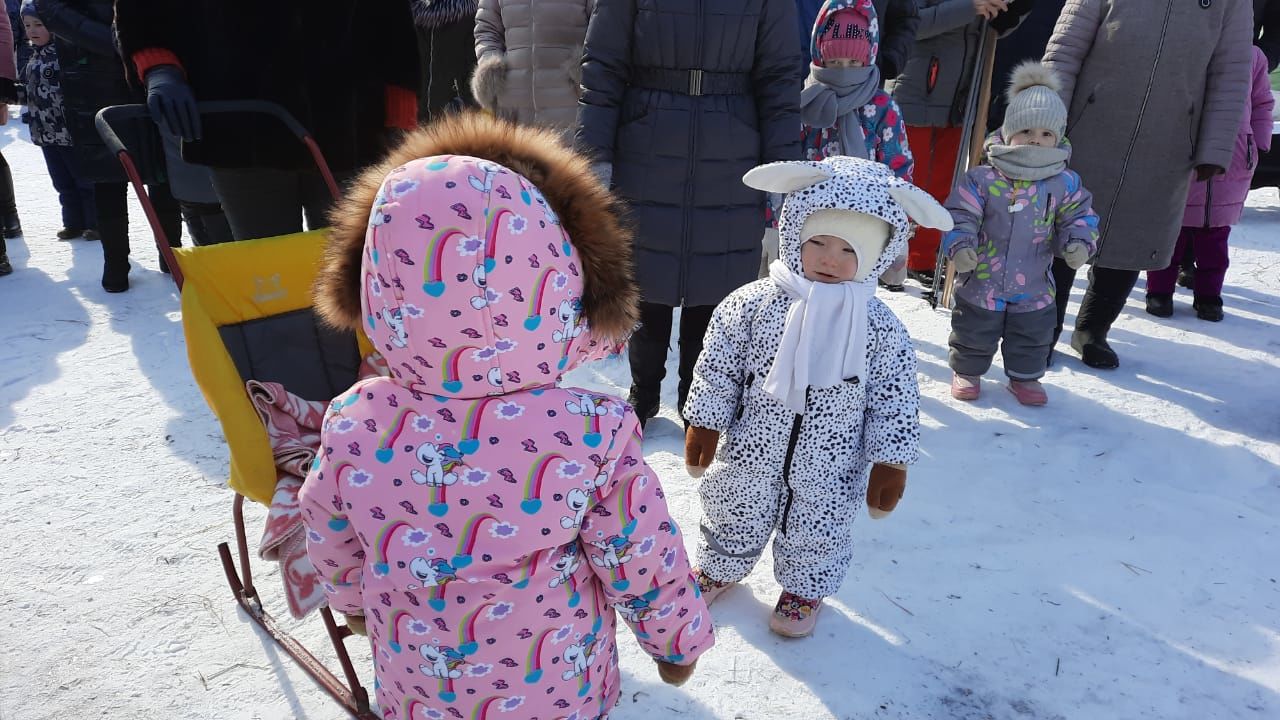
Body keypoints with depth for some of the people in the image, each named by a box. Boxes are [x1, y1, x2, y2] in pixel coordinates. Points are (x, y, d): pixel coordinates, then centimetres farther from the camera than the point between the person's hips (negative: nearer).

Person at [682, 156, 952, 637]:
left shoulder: (881, 328, -15)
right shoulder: (753, 304, -16)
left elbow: (894, 400, -8)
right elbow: (718, 367, -7)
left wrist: (890, 463, -6)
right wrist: (704, 424, -4)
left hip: (829, 468, 0)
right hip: (750, 453, 1)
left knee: (816, 536, 21)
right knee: (734, 520, 24)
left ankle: (804, 590, 50)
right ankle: (720, 569, 53)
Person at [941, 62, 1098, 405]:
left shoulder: (1064, 183, -5)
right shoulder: (982, 178, -14)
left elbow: (1079, 216, 4)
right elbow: (960, 216, -13)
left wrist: (1079, 242, -15)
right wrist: (960, 246, -28)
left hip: (1034, 287, 3)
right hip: (980, 284, -2)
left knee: (1032, 338, 18)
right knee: (973, 336, 15)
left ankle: (1025, 376, 40)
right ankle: (967, 371, 37)